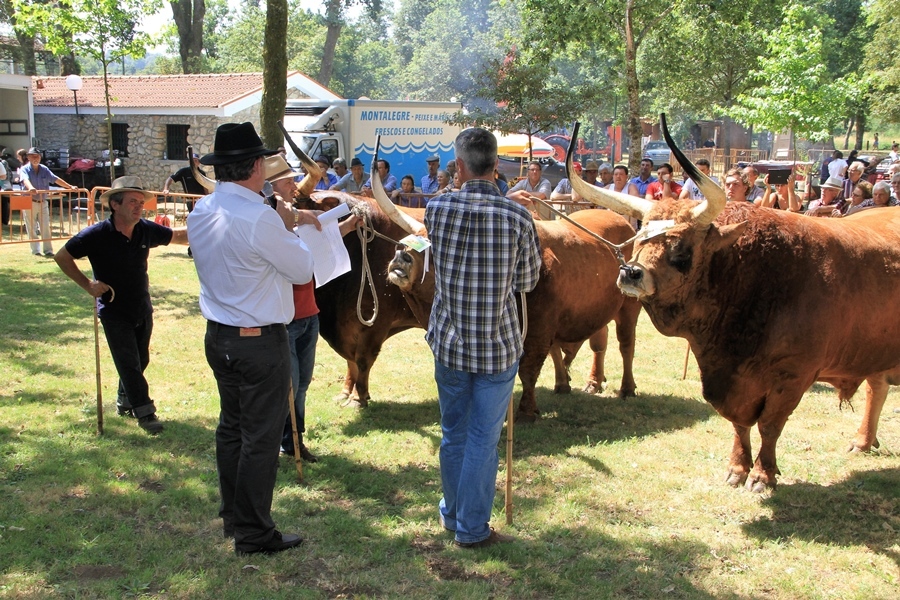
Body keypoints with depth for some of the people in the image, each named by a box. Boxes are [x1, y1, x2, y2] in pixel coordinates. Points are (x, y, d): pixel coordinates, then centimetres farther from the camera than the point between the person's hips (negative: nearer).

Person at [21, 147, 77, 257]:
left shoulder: (44, 169, 9)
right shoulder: (24, 169, -4)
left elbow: (56, 179, 6)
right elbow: (25, 180, -25)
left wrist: (70, 186, -3)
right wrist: (30, 188, -47)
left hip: (43, 203, 3)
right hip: (30, 202, -3)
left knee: (46, 227, 0)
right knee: (31, 228, 1)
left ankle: (48, 250, 2)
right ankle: (36, 250, 9)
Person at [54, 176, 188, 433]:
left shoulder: (146, 230, -8)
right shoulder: (97, 235, -20)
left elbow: (177, 236, 9)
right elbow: (62, 257, -10)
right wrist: (87, 284, -15)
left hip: (142, 309, 5)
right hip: (114, 312, -5)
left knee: (140, 361, 16)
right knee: (129, 364, -5)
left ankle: (124, 402, 37)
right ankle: (144, 412, 5)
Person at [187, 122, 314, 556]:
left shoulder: (201, 213, 3)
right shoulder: (259, 218, -23)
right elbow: (302, 270, -12)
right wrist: (288, 228, 3)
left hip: (218, 335, 8)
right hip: (260, 340, -8)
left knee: (231, 425, 20)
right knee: (260, 436, 3)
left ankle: (232, 516, 33)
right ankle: (253, 533, 12)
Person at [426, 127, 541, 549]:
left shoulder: (437, 210, -9)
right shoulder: (518, 217, -13)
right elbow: (528, 281, -2)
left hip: (449, 341, 2)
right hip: (499, 345, -2)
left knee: (453, 433, 19)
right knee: (484, 439, 8)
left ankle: (453, 514, 35)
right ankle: (472, 529, 17)